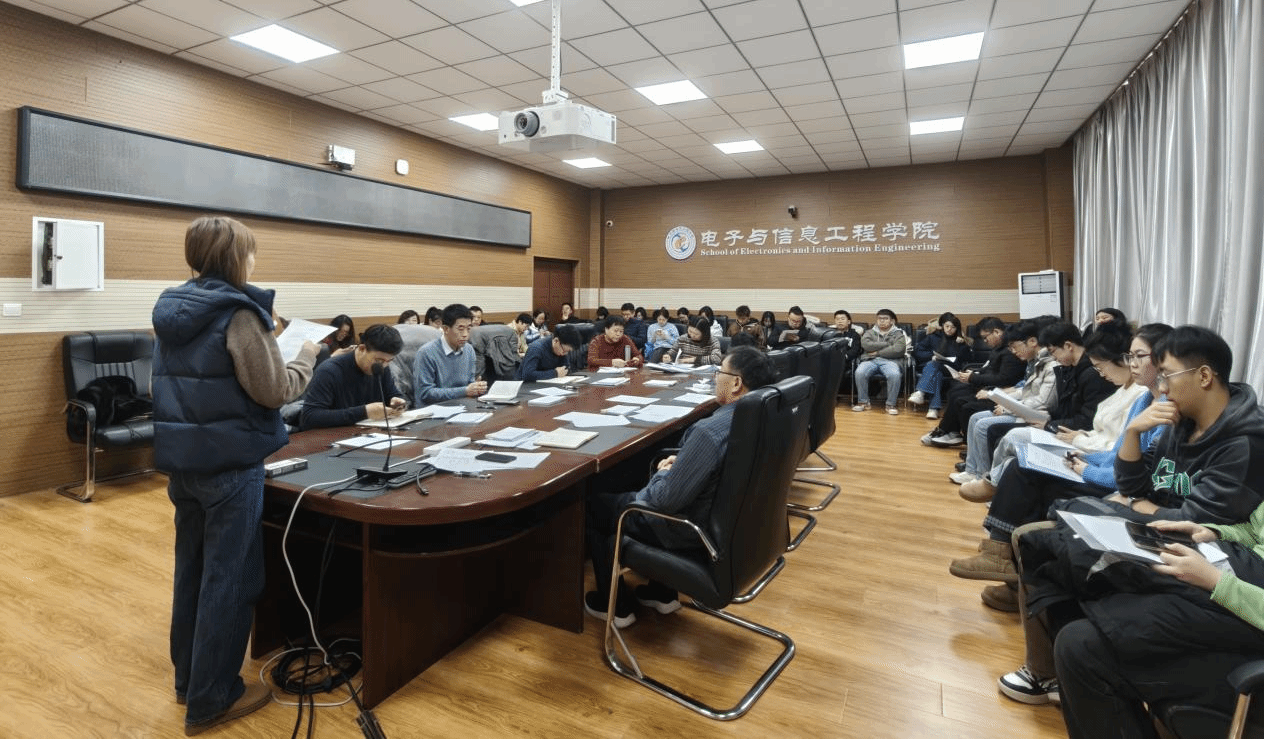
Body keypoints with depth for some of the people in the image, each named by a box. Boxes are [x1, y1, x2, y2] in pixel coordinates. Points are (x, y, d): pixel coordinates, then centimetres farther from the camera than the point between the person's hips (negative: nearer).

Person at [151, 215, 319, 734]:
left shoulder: (171, 311, 8)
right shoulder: (239, 313, -17)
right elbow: (274, 391, -16)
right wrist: (306, 357, 0)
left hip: (182, 460, 8)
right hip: (229, 464, -8)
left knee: (192, 570, 19)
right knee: (228, 578, 4)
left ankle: (188, 679, 35)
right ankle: (211, 699, 17)